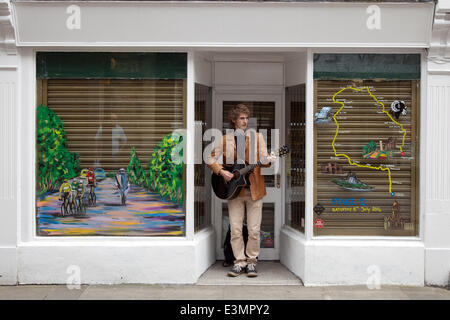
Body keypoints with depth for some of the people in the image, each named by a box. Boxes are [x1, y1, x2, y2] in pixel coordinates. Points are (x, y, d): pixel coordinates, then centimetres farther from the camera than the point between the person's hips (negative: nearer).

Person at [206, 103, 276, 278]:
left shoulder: (257, 137, 8)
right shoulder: (225, 139, 7)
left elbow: (264, 160, 3)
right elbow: (210, 158, 7)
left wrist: (268, 160, -20)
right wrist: (221, 171, -7)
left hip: (254, 189, 0)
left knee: (254, 230, 0)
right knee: (235, 229, 0)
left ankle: (251, 262, 13)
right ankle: (239, 262, 11)